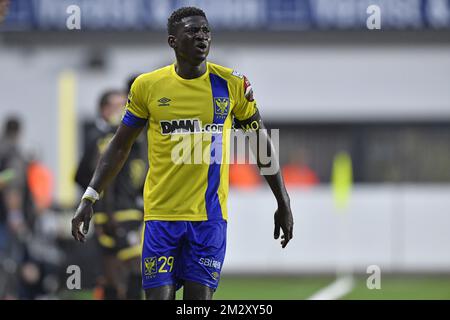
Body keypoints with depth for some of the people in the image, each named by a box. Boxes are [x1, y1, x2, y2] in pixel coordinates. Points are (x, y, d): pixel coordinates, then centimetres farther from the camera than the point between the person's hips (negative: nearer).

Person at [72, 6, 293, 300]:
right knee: (159, 296, -4)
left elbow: (261, 142, 11)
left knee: (199, 298, -4)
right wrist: (89, 199, 6)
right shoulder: (148, 86, 1)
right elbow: (120, 146, 11)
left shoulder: (232, 84, 1)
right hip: (161, 213, 0)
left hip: (210, 215, 0)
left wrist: (283, 203, 11)